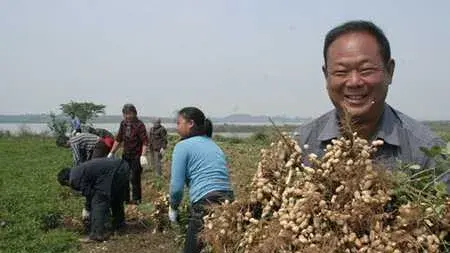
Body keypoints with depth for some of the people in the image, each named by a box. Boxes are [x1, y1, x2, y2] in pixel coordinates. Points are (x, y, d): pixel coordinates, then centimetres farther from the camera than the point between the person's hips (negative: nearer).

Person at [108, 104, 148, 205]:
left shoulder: (139, 125, -14)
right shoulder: (123, 124, 6)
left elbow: (145, 142, -19)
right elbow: (118, 140, 14)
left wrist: (143, 155, -29)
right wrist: (111, 153, 13)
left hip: (136, 156, -7)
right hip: (126, 155, 7)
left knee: (134, 178, -3)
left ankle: (136, 199, 12)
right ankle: (125, 198, 23)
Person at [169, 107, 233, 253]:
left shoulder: (183, 146, 2)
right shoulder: (213, 145, 23)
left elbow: (177, 186, -5)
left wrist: (173, 208, 14)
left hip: (206, 204, -7)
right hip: (229, 202, 7)